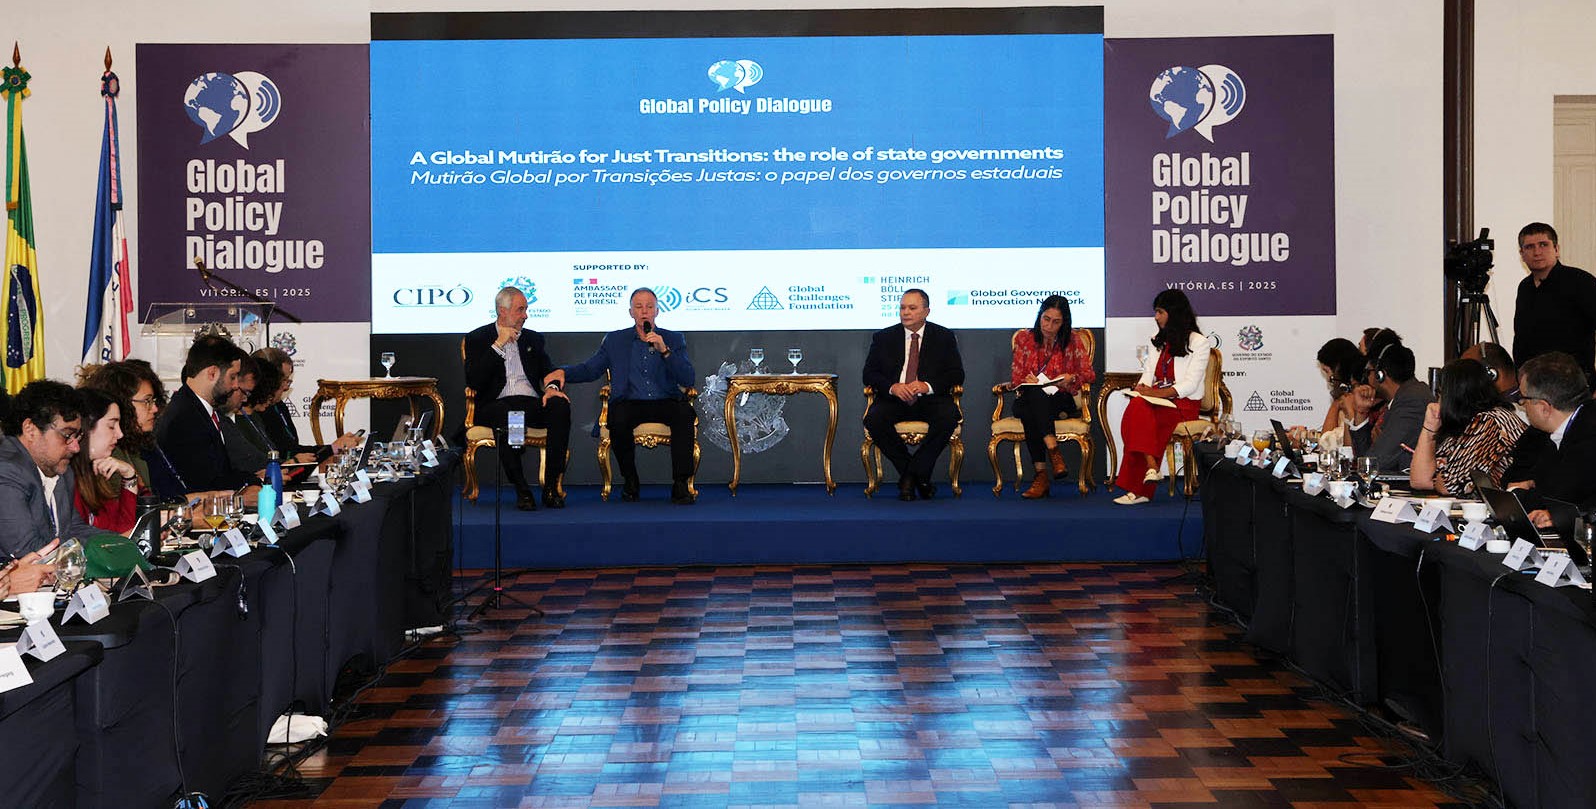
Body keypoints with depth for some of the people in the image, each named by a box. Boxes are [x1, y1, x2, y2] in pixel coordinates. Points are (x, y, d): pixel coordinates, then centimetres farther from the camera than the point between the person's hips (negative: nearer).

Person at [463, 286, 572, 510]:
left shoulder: (533, 339, 23)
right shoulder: (477, 339, 9)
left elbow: (548, 370, 15)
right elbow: (474, 382, -5)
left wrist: (552, 388, -11)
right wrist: (498, 345, -8)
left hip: (532, 403, 4)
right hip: (496, 405, -3)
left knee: (560, 406, -29)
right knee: (506, 415, -40)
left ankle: (551, 487, -29)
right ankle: (521, 490, -33)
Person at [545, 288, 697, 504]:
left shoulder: (674, 340, 13)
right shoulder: (615, 340, 16)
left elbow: (688, 381, 1)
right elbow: (590, 369, 15)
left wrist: (665, 351, -12)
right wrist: (563, 372, -5)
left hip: (665, 403, 0)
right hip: (630, 403, 0)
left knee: (685, 412, -34)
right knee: (618, 419, -35)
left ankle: (680, 484, -29)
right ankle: (630, 481, -11)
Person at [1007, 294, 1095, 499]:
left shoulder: (1071, 341, 9)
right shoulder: (1024, 338, 11)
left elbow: (1089, 374, 6)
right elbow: (1015, 377, 9)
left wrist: (1071, 379, -16)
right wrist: (1026, 380, -15)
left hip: (1060, 400, -1)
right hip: (1027, 399, 1)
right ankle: (1054, 451, -44)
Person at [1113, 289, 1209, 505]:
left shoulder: (1198, 342, 1)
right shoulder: (1158, 341, 25)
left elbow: (1190, 384, -9)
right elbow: (1148, 373, 18)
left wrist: (1159, 393, -22)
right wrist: (1142, 388, -6)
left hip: (1184, 403, -6)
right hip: (1158, 401, 6)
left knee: (1138, 410, -33)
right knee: (1137, 406, -32)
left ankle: (1137, 488, -38)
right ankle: (1151, 467, -43)